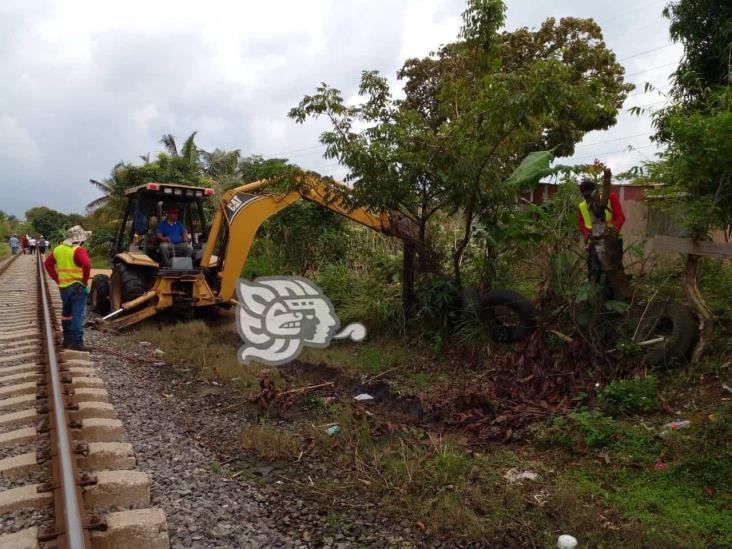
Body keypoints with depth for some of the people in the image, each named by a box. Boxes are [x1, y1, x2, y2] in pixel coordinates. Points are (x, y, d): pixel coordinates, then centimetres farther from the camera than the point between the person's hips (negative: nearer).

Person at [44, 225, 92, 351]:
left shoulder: (58, 249, 9)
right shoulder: (78, 250, -15)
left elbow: (47, 263, 18)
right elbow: (87, 264, -31)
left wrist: (57, 279, 14)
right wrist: (85, 280, -17)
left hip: (63, 287, 7)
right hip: (77, 286, -7)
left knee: (66, 313, 18)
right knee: (78, 315, -5)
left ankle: (67, 339, 27)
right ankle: (77, 342, -6)